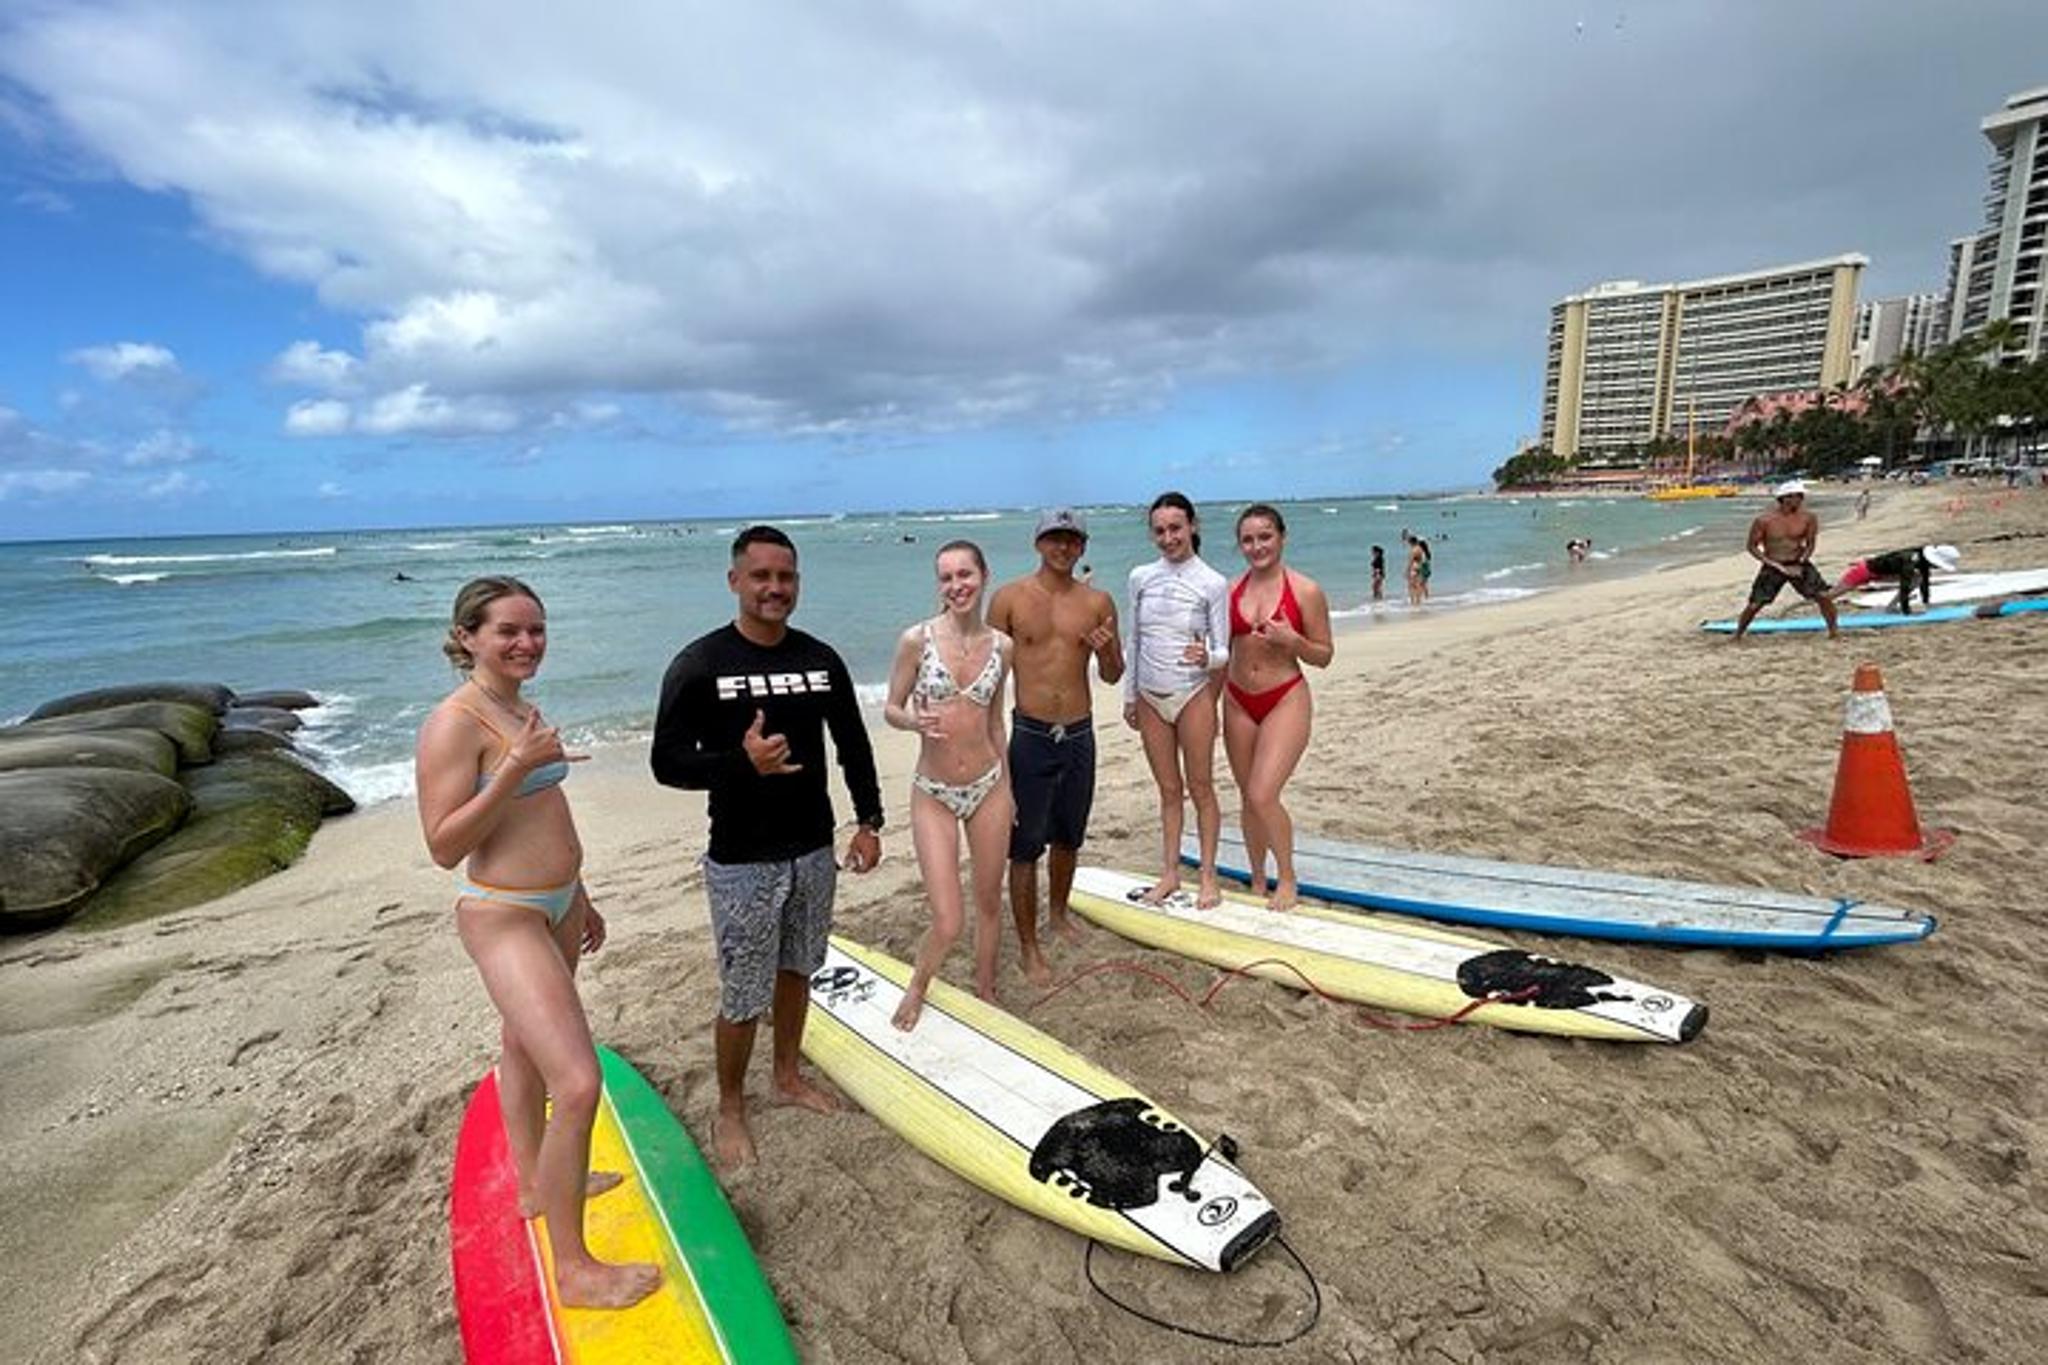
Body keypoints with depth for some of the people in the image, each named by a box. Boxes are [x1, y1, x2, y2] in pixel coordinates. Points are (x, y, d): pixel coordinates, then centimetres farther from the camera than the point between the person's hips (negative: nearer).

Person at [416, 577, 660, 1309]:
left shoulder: (521, 707, 8)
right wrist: (516, 766, -30)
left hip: (555, 904, 9)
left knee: (525, 1047, 26)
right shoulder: (454, 722, -19)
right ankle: (574, 1269, 4)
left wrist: (580, 898, 20)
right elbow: (444, 846, -21)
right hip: (504, 917, -9)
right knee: (578, 1083, -12)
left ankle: (537, 1183, 46)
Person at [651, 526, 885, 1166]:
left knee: (797, 969, 20)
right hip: (742, 861, -4)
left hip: (813, 850, 5)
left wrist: (869, 821, 7)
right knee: (743, 998, 5)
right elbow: (667, 762, -13)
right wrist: (741, 761, -29)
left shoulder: (821, 659, 3)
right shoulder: (699, 664, -11)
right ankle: (730, 1109, 29)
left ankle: (788, 1075, 43)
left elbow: (853, 745, 11)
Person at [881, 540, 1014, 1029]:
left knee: (990, 902, 15)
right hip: (932, 793, -3)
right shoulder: (917, 639, -10)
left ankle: (985, 994, 39)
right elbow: (890, 709, -1)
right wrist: (915, 721, -24)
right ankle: (917, 988, 28)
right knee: (947, 923, -5)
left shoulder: (1001, 645, 1)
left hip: (988, 788, 3)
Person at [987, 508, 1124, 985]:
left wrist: (1106, 651, -13)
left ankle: (1058, 913, 42)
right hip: (1030, 735, -3)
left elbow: (1113, 677, 10)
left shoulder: (1098, 602, 4)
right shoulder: (1010, 597, -4)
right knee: (1025, 846, 0)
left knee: (1068, 837, 19)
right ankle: (1028, 947, 13)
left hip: (1080, 734, 4)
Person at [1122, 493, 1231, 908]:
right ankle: (1170, 871, 24)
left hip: (1193, 694, -3)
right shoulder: (1141, 578, 2)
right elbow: (1134, 641, 9)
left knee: (1200, 787, 6)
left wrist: (1206, 657, -30)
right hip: (1151, 697, 3)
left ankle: (1208, 877, 18)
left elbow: (1223, 651, -7)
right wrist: (1129, 696, 11)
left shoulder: (1213, 584, -8)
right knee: (1168, 789, 13)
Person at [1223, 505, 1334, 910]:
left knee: (1263, 796, -14)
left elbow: (1324, 656, -3)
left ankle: (1288, 880, 9)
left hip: (1285, 701, -4)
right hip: (1238, 702, 4)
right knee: (1249, 799, 12)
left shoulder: (1305, 590, -7)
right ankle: (1257, 883, 28)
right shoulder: (1231, 591, 4)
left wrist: (1291, 640, -20)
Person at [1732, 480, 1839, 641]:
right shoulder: (1764, 521, -14)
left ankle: (1834, 630, 13)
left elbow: (1810, 544, 3)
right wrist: (1775, 565, -15)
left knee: (1823, 596, -7)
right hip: (1772, 567, -2)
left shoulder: (1809, 518, -6)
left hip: (1799, 564, 2)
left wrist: (1800, 563, -12)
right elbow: (1752, 546, -8)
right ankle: (1737, 636, 13)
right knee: (1755, 604, -5)